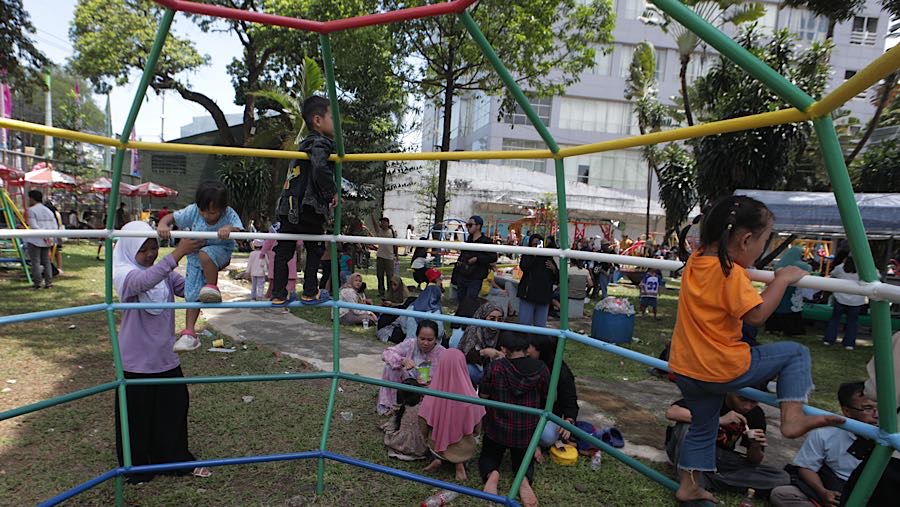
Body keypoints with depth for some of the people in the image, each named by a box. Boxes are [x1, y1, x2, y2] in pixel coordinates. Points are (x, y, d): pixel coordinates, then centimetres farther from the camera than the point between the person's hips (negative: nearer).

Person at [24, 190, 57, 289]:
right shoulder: (48, 211, 13)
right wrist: (47, 237, 6)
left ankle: (37, 283, -2)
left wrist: (44, 237, -15)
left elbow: (34, 226, -17)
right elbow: (55, 227, 8)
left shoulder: (32, 210, -7)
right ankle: (48, 282, 7)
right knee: (46, 261, 10)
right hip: (47, 241, 6)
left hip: (35, 240, -6)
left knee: (35, 262, -2)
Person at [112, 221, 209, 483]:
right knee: (137, 416, 9)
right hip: (136, 362, -5)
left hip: (166, 358, 5)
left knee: (175, 409, 15)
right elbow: (144, 281, -37)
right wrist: (178, 253, -47)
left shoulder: (166, 274, 3)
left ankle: (176, 459, 33)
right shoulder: (123, 274, -14)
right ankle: (135, 467, 30)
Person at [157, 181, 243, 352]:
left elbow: (239, 229, -32)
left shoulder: (229, 214, -20)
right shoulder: (193, 211, -16)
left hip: (220, 252, -3)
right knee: (192, 295, 1)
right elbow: (170, 217, -14)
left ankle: (213, 287, -15)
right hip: (195, 256, 3)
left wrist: (229, 229, -54)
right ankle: (189, 334, 10)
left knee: (205, 254, -39)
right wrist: (163, 225, -36)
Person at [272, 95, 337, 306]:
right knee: (315, 249, 10)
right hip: (309, 208, -8)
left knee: (284, 250, 9)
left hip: (288, 207, 8)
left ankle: (278, 295, 13)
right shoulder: (320, 142, -9)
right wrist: (332, 193, -18)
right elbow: (320, 167, -30)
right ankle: (310, 293, 15)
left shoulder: (304, 144, 21)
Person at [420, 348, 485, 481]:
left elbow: (423, 422, -9)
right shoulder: (470, 396, -22)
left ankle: (439, 459, 4)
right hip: (464, 449, -1)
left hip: (438, 445, 1)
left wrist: (428, 438, 12)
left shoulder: (432, 396, -21)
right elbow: (477, 428, -9)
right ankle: (459, 463, 3)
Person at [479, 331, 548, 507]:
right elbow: (550, 399, 2)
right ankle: (524, 478, -12)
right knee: (523, 461, 24)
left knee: (488, 457, 23)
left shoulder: (494, 368, -20)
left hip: (497, 429, -1)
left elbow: (482, 396, -7)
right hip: (527, 431, 1)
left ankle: (491, 474, -12)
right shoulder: (540, 368, -13)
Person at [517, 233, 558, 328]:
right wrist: (534, 254, -13)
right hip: (528, 294, -2)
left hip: (544, 296, 3)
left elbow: (557, 279, 13)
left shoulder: (549, 259, 13)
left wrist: (554, 269, -5)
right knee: (525, 324, -6)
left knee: (541, 326, 5)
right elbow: (524, 267, -17)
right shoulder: (528, 256, 6)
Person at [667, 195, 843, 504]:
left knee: (702, 428, 27)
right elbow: (756, 315, -23)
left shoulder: (696, 261, 6)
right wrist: (782, 280, -14)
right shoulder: (731, 273, -18)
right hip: (723, 368, -7)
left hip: (684, 368, 8)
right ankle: (792, 418, -2)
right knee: (796, 353, 9)